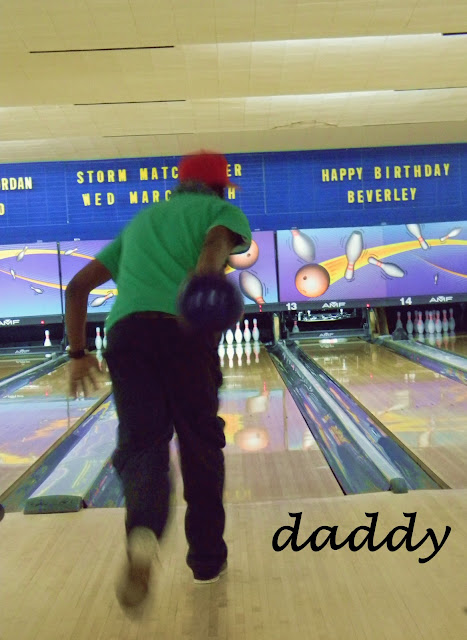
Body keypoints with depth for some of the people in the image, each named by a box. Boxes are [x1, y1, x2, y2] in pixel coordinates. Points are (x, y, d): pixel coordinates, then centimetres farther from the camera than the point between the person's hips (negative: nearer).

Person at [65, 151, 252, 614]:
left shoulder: (140, 221, 33)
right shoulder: (224, 212, 20)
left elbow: (78, 286, 27)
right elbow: (217, 241, -8)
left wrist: (78, 354, 29)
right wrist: (203, 280, -29)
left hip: (126, 333, 3)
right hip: (186, 332, -2)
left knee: (141, 443, 5)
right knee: (201, 446, 13)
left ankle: (142, 536, -24)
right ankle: (207, 558, 24)